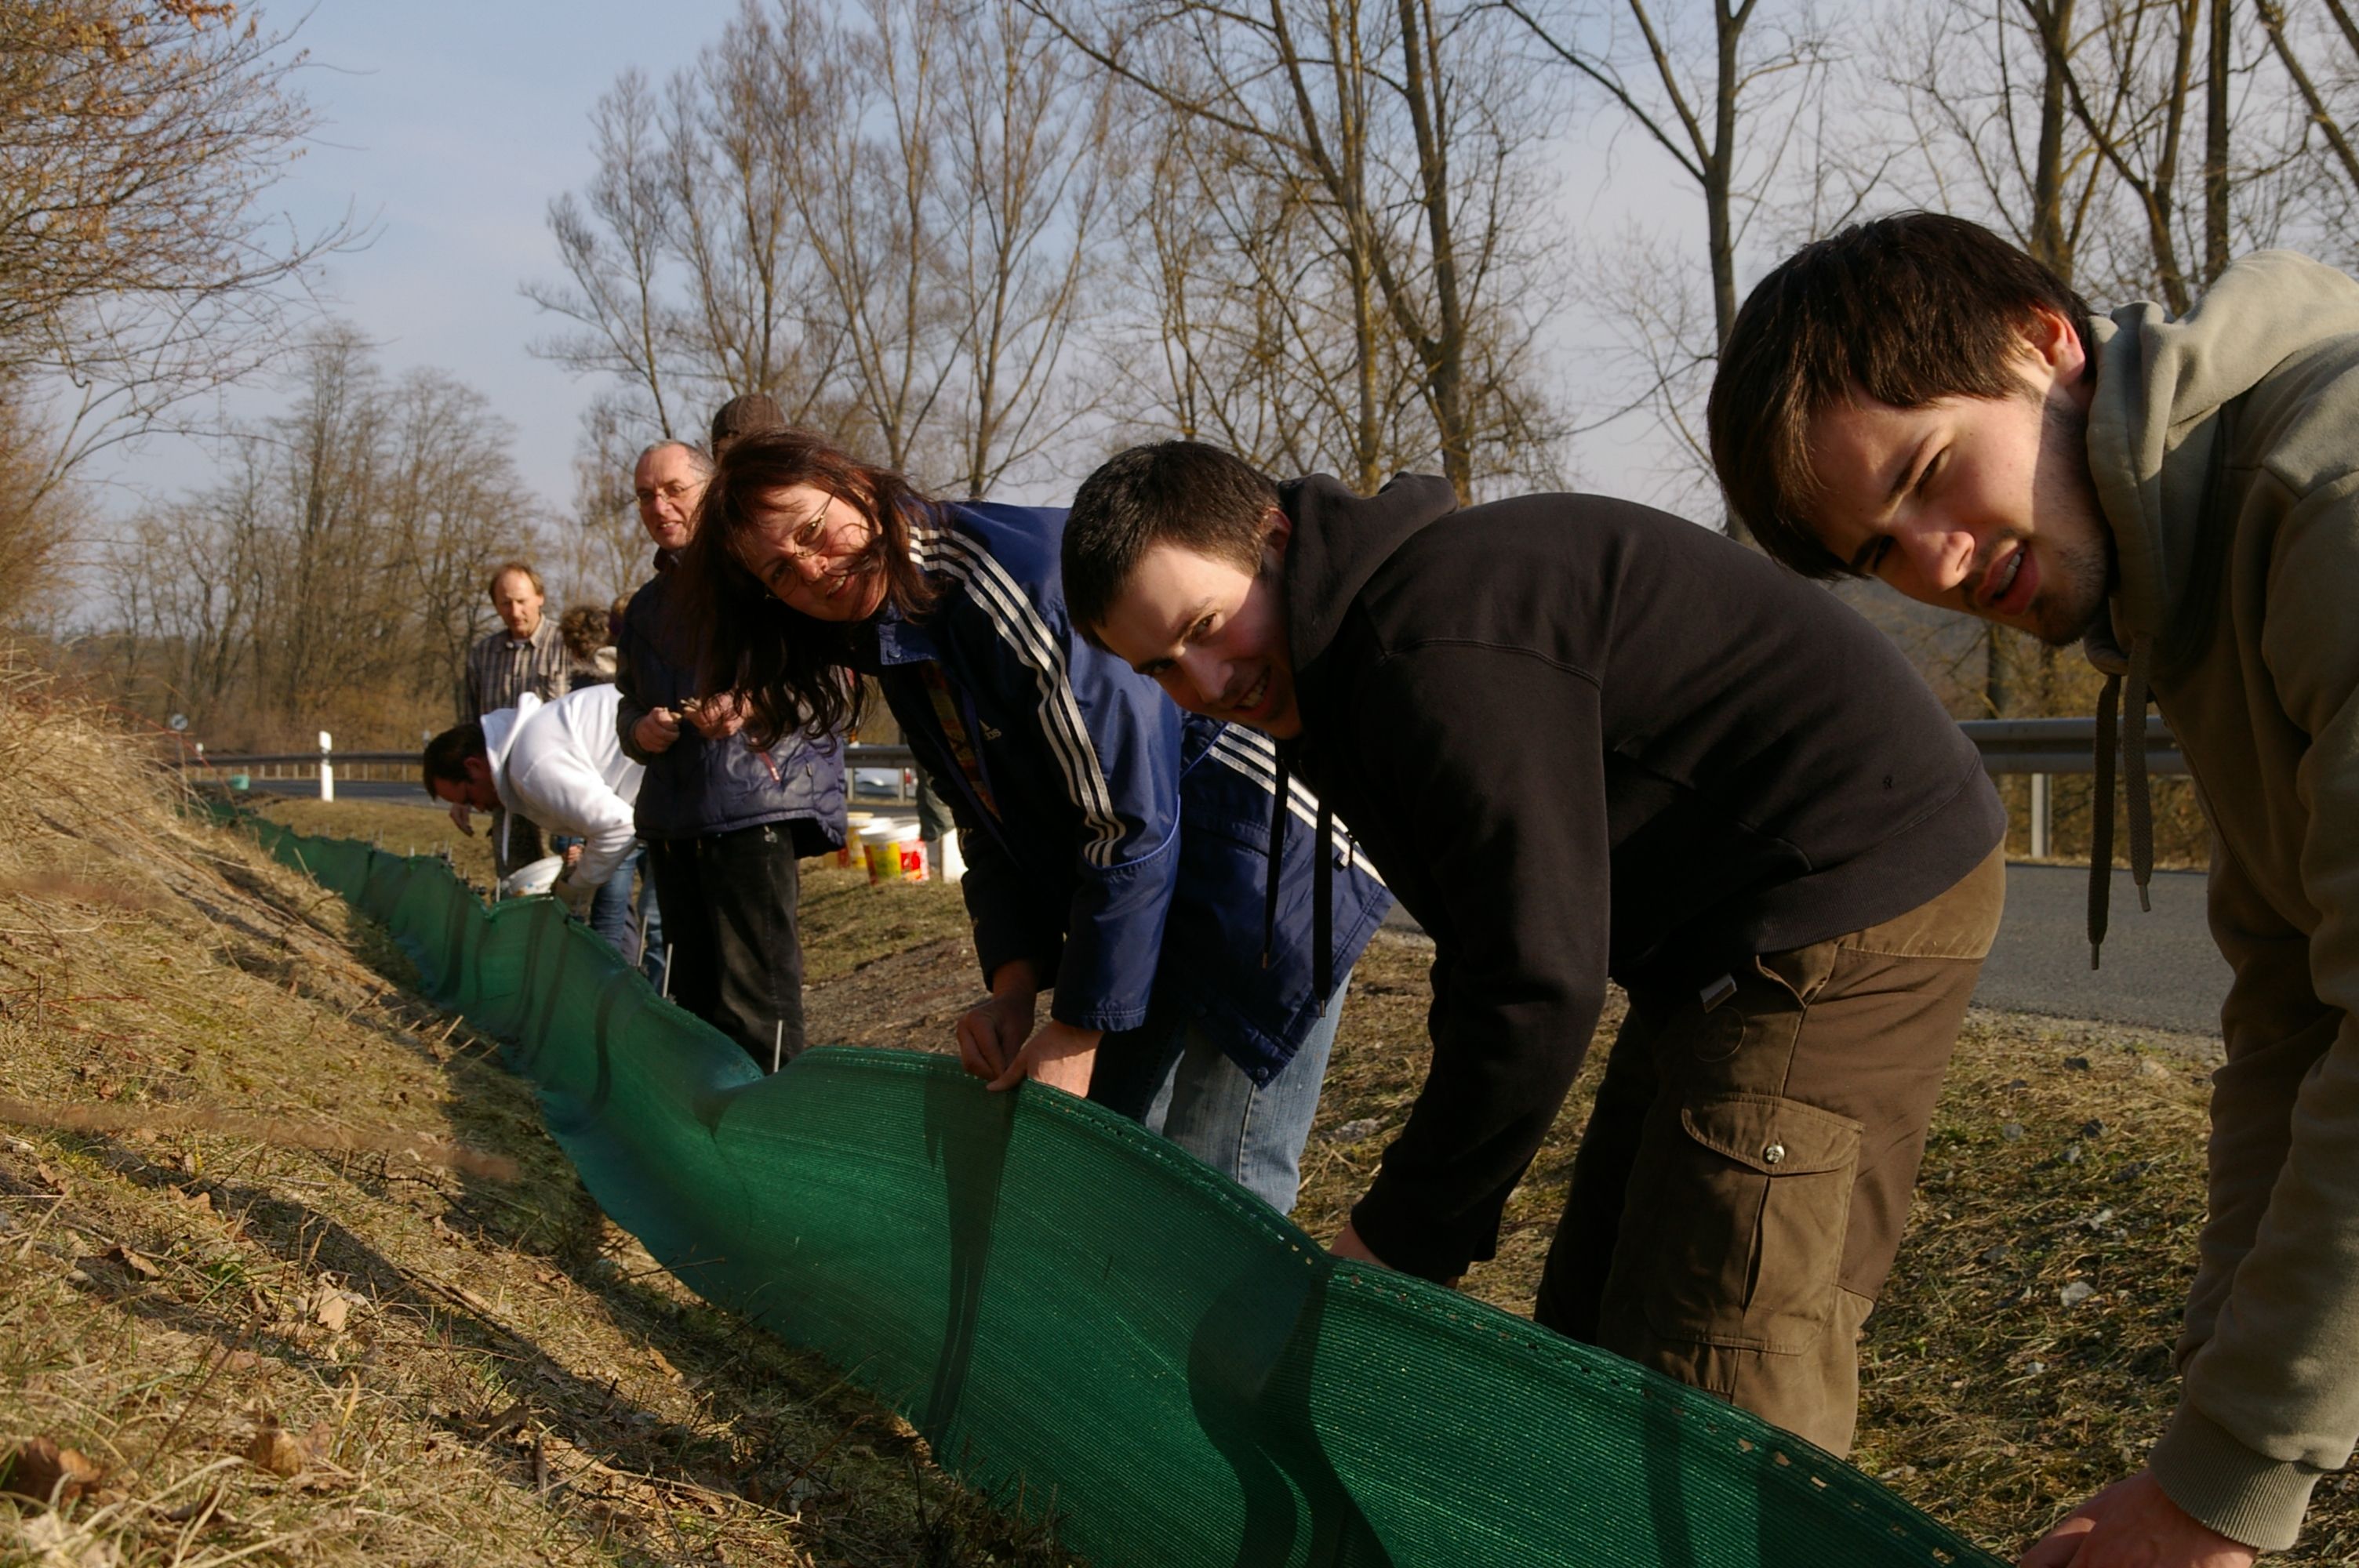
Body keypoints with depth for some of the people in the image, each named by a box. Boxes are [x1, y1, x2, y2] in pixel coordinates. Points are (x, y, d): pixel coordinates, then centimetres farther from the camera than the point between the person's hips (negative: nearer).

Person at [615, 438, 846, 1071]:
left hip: (756, 807, -7)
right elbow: (628, 707, 28)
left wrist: (753, 704, -22)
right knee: (694, 995, 13)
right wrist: (640, 731, 5)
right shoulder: (646, 608, 22)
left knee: (756, 1002, -10)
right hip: (671, 821, 8)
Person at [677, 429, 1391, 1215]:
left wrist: (1078, 1031, -19)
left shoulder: (1018, 568, -23)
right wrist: (1015, 985, -6)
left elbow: (1133, 821, -24)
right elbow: (993, 833, 11)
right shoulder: (904, 655, 7)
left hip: (1270, 863, -9)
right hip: (1158, 901, 10)